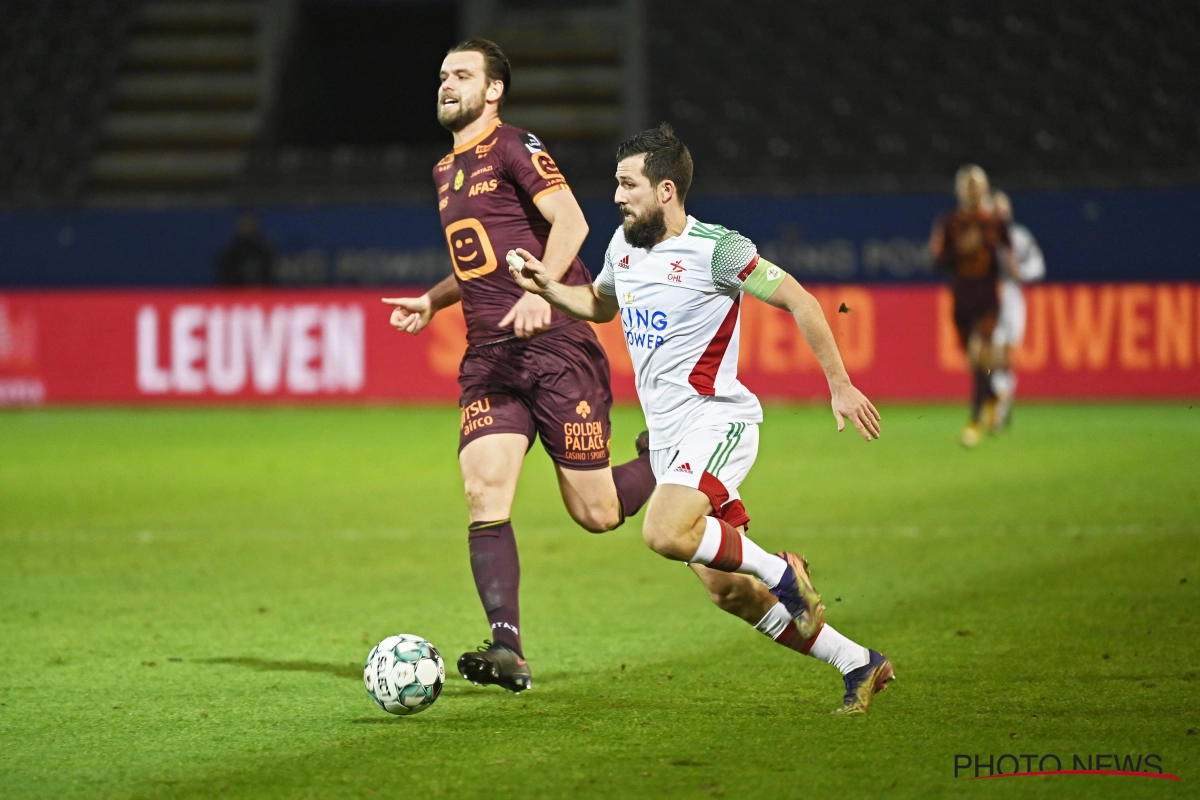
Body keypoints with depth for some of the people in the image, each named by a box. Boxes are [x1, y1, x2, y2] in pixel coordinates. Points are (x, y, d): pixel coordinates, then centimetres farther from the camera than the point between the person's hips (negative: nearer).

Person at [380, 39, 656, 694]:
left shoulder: (514, 148, -4)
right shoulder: (445, 172, 21)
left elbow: (569, 221, -18)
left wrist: (539, 291, -30)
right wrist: (432, 301, 18)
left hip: (556, 346, -7)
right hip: (488, 358, 7)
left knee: (596, 513, -2)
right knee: (485, 497, -14)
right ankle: (507, 651, -20)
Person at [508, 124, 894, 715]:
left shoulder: (714, 249, -13)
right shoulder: (623, 245, 11)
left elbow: (798, 300, -9)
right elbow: (601, 305, 31)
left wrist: (839, 385, -9)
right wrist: (549, 288, 12)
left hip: (717, 418, -8)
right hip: (667, 438, 8)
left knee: (664, 534, -31)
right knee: (726, 591, 3)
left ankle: (782, 572, -8)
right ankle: (859, 665, 13)